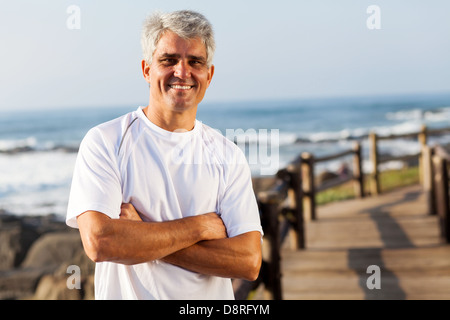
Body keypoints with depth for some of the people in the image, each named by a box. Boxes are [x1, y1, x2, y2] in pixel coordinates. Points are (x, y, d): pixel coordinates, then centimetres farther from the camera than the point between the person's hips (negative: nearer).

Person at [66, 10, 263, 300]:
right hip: (126, 294, -2)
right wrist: (199, 227, -16)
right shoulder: (104, 142, -9)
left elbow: (249, 262, -13)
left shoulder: (228, 156, -3)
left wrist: (142, 237, -19)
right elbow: (99, 242, -21)